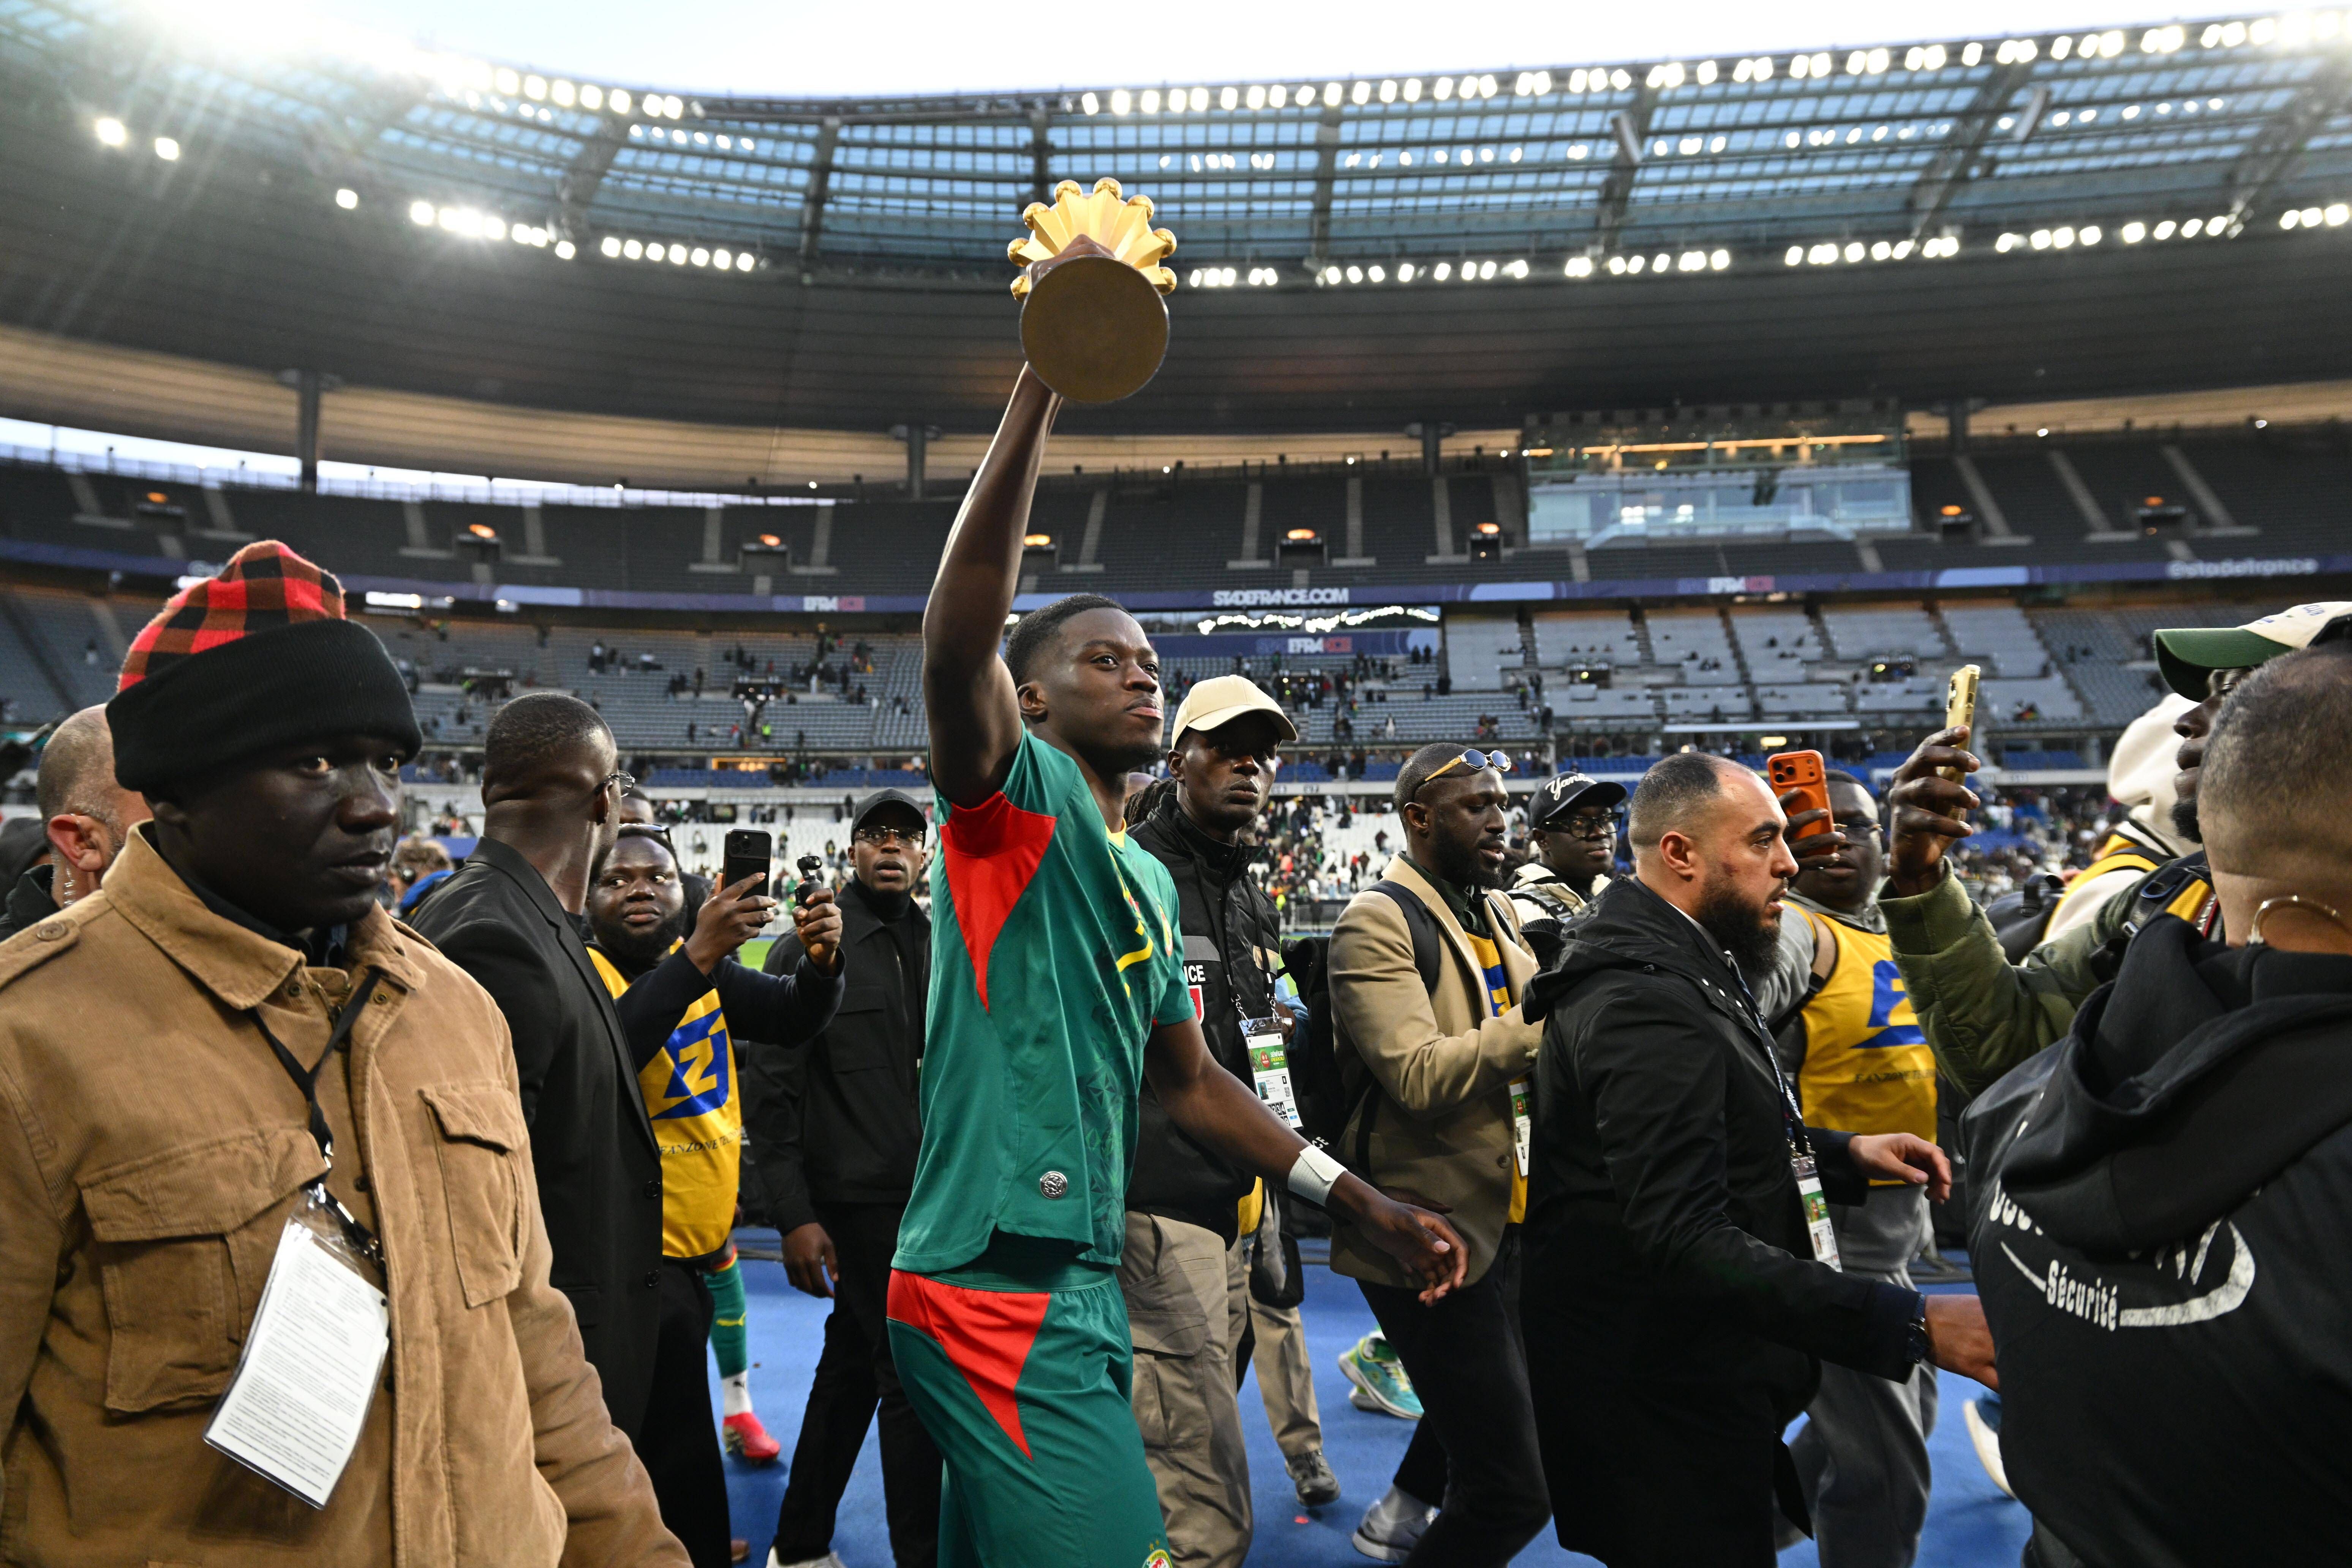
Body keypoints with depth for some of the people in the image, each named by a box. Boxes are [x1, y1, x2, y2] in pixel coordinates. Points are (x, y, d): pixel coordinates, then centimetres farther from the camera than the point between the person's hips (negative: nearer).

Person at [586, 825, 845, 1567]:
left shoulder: (705, 968, 5)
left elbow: (793, 1018, -5)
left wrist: (821, 957, -25)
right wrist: (699, 955, -41)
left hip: (702, 1242, 7)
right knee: (681, 1450, 1)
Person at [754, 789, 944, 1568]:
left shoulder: (942, 948, 9)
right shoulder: (808, 949, -6)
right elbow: (771, 1092, -10)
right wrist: (794, 1215, -15)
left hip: (934, 1195, 6)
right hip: (858, 1199, -6)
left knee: (852, 1364, 17)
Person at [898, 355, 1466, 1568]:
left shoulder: (1147, 881, 17)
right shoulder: (1014, 799, -6)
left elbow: (1188, 1083, 22)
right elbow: (957, 638, -26)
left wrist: (1366, 1207, 18)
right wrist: (1041, 381, -29)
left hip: (1085, 1287, 8)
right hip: (998, 1294, -8)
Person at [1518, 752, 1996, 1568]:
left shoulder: (1669, 966, 10)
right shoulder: (1647, 1003, -26)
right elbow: (1689, 1242, -33)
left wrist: (1843, 1154, 7)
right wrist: (1913, 1325, -34)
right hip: (1663, 1418, -10)